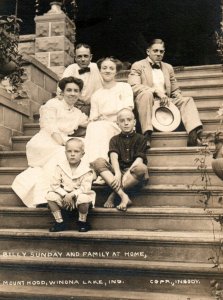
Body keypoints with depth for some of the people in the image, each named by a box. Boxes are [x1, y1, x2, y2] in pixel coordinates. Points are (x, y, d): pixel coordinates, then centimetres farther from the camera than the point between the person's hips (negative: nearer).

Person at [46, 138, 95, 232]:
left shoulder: (86, 170, -10)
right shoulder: (60, 167, -4)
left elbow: (85, 188, -16)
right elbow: (54, 184, -7)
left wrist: (72, 195, -27)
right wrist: (65, 195, -20)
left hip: (78, 195, -3)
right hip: (63, 196, 3)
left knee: (84, 198, -36)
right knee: (50, 196, -22)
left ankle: (82, 221, -7)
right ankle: (59, 222, -8)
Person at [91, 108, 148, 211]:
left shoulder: (140, 139, 7)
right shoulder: (114, 140, 12)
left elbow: (139, 159, -8)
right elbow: (114, 157, -7)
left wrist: (127, 174, -25)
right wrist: (117, 174, -28)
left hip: (133, 176, -1)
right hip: (117, 171, 2)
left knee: (142, 168, -35)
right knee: (99, 162, -25)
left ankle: (113, 194, -24)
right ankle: (123, 196, -36)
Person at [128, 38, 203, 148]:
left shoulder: (168, 67, 23)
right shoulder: (138, 66, 6)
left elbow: (175, 91, 23)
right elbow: (134, 87, -11)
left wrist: (181, 102, 0)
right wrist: (156, 90, -21)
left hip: (166, 102, 5)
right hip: (148, 102, -5)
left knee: (187, 100, -16)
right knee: (146, 94, -36)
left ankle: (194, 135, -35)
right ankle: (147, 134, -41)